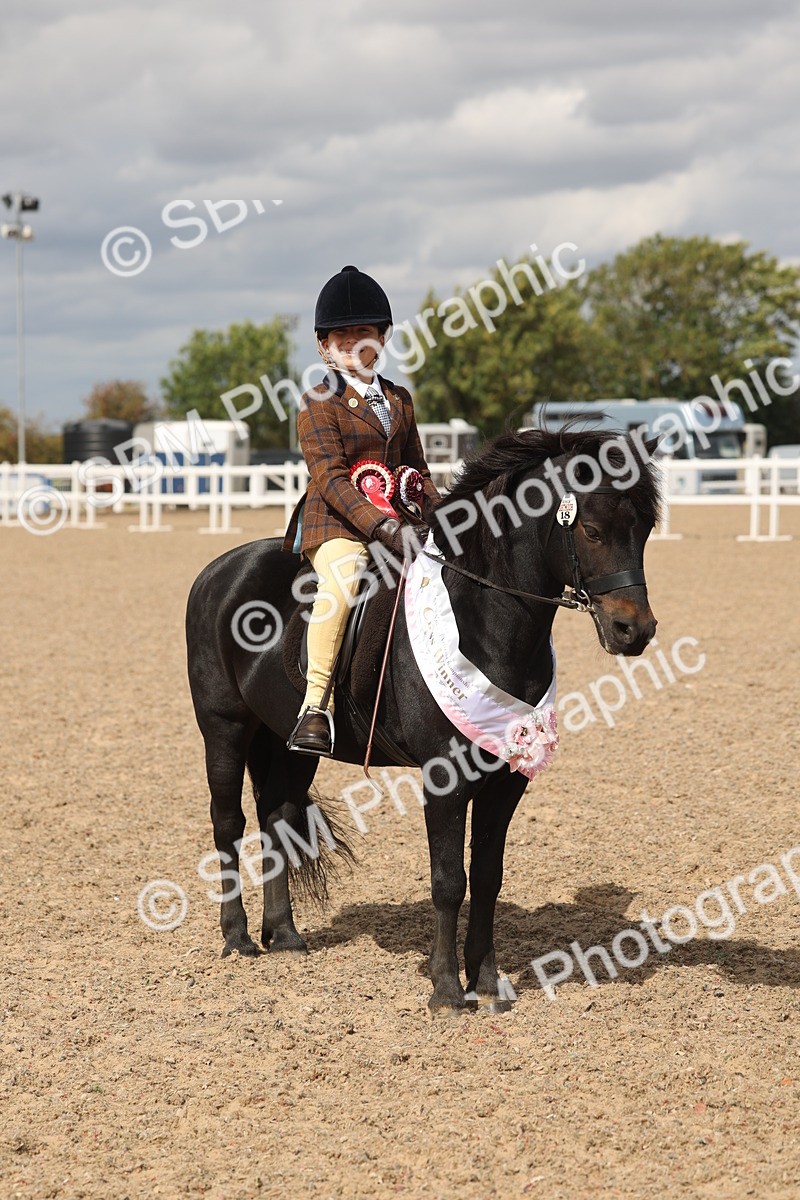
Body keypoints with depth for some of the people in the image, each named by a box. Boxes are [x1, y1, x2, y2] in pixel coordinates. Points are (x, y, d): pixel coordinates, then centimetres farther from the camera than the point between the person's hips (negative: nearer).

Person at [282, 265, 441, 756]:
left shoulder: (399, 400, 18)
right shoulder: (319, 403, -2)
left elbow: (416, 469, 23)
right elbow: (332, 479, -13)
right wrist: (382, 525, -25)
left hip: (394, 518, 7)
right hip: (336, 521, -7)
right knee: (341, 580, -36)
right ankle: (316, 705, -34)